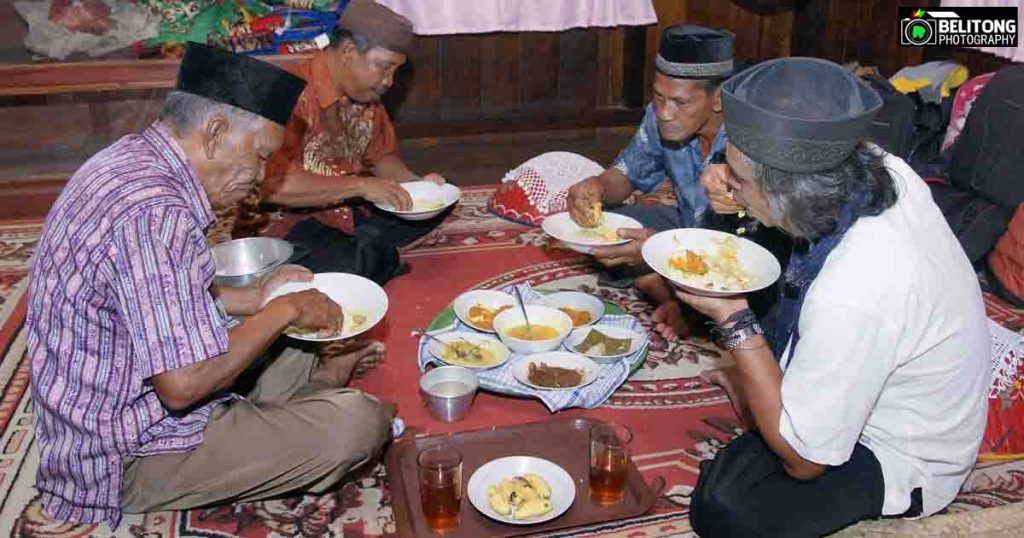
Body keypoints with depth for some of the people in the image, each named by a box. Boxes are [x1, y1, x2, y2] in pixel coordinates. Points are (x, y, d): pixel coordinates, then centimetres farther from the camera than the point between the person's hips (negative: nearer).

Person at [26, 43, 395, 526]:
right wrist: (283, 311, -18)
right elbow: (183, 385, -31)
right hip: (131, 457, -10)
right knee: (359, 421, -16)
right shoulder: (154, 212, -30)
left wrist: (257, 297, 7)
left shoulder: (130, 159, 2)